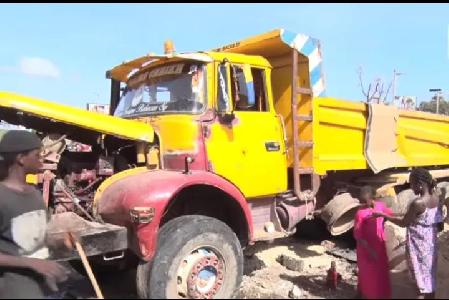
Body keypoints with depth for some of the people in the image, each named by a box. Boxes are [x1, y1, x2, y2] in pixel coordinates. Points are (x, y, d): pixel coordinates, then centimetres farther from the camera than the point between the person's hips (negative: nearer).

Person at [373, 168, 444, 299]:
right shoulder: (436, 198, -3)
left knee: (421, 279, 6)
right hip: (431, 243, 7)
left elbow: (403, 223, -13)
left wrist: (383, 215, -4)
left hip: (418, 245, -7)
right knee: (429, 277, 20)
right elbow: (439, 226, 5)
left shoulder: (418, 203, -26)